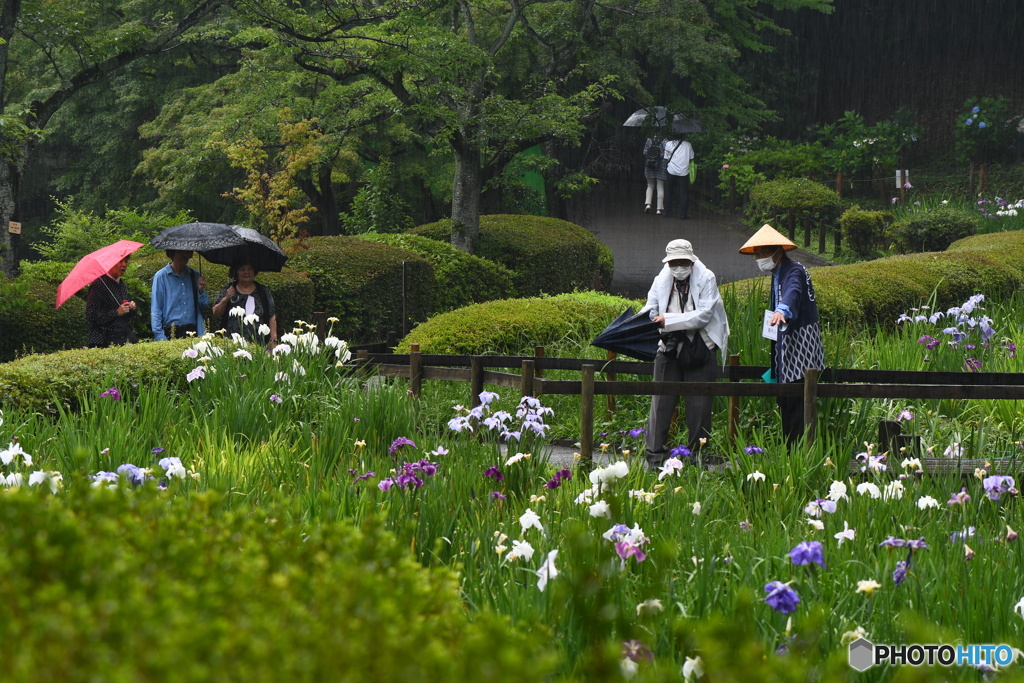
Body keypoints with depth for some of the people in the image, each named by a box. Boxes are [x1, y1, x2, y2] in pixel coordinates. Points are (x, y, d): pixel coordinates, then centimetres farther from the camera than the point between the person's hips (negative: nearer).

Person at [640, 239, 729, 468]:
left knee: (699, 405, 2)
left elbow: (703, 315, -14)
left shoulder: (706, 279, -4)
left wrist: (669, 320, -21)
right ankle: (655, 456, 1)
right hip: (669, 348, 2)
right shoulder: (661, 281, 6)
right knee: (661, 402, -3)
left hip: (699, 349, -2)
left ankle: (697, 456, 12)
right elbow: (650, 310, 3)